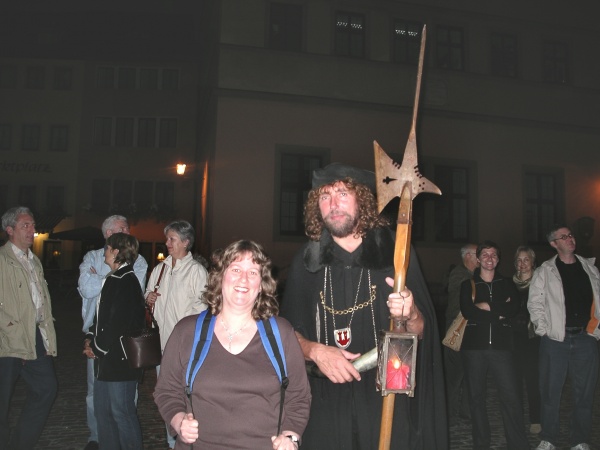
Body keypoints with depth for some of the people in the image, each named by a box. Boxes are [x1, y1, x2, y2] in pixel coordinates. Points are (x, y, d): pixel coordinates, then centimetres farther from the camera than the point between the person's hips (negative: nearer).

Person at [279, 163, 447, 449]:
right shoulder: (307, 260, 0)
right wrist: (315, 351, -14)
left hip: (388, 401, -1)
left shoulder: (394, 252, -4)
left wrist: (410, 316, -23)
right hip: (327, 403, 1)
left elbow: (423, 332, -2)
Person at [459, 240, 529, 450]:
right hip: (474, 346, 0)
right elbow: (467, 311, -8)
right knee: (476, 396, 6)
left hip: (501, 346, 0)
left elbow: (514, 309, -3)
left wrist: (487, 306, -6)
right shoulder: (468, 285, 10)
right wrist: (499, 312, -6)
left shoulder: (507, 284, 15)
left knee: (511, 396, -7)